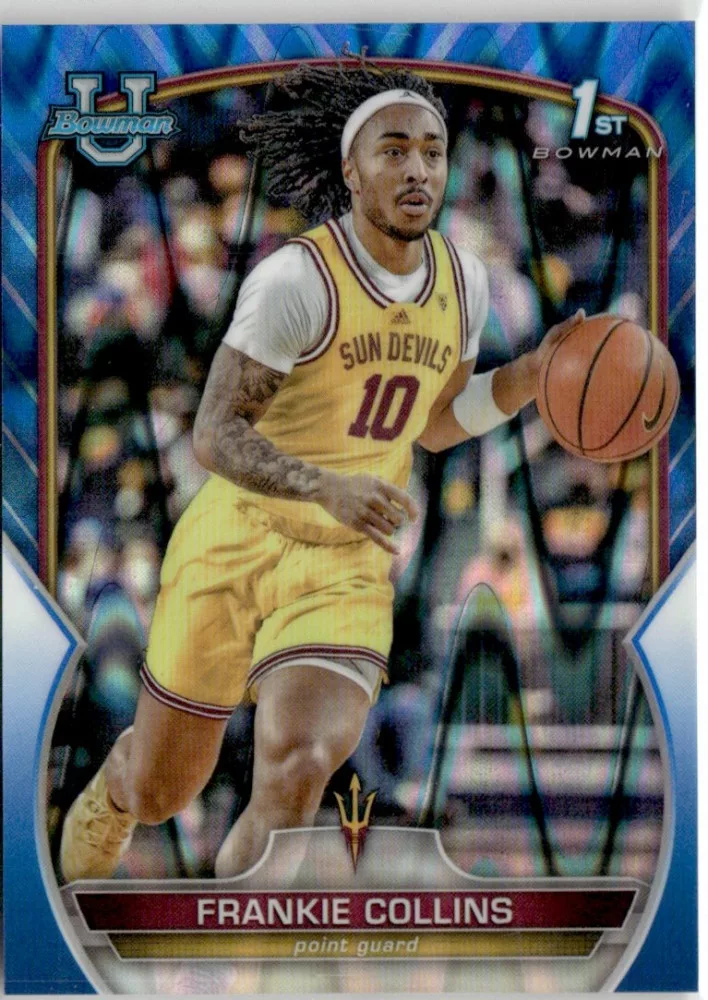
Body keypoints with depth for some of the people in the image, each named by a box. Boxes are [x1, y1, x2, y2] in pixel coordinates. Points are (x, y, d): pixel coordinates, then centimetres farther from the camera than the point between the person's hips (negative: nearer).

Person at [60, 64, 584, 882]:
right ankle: (106, 797, 52)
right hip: (235, 546, -3)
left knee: (297, 771, -22)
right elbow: (213, 435, -19)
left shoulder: (463, 281, 2)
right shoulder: (297, 279, -18)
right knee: (159, 794, 13)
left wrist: (532, 372, 1)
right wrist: (329, 488, -35)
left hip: (348, 570, 3)